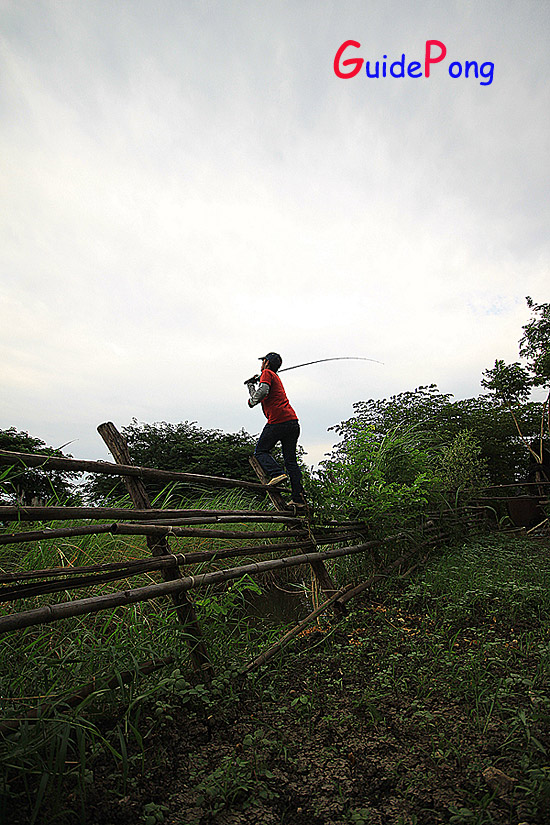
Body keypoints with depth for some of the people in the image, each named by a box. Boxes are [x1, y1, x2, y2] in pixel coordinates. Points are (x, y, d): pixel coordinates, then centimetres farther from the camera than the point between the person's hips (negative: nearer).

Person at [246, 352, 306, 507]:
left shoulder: (267, 373, 2)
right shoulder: (276, 378, 29)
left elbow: (263, 391, -17)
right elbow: (258, 396, 35)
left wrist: (252, 401, -1)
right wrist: (251, 384, 29)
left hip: (278, 421, -8)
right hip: (293, 422, 8)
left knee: (260, 451, 8)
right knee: (290, 459, 8)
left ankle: (277, 473, -14)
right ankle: (298, 498, 4)